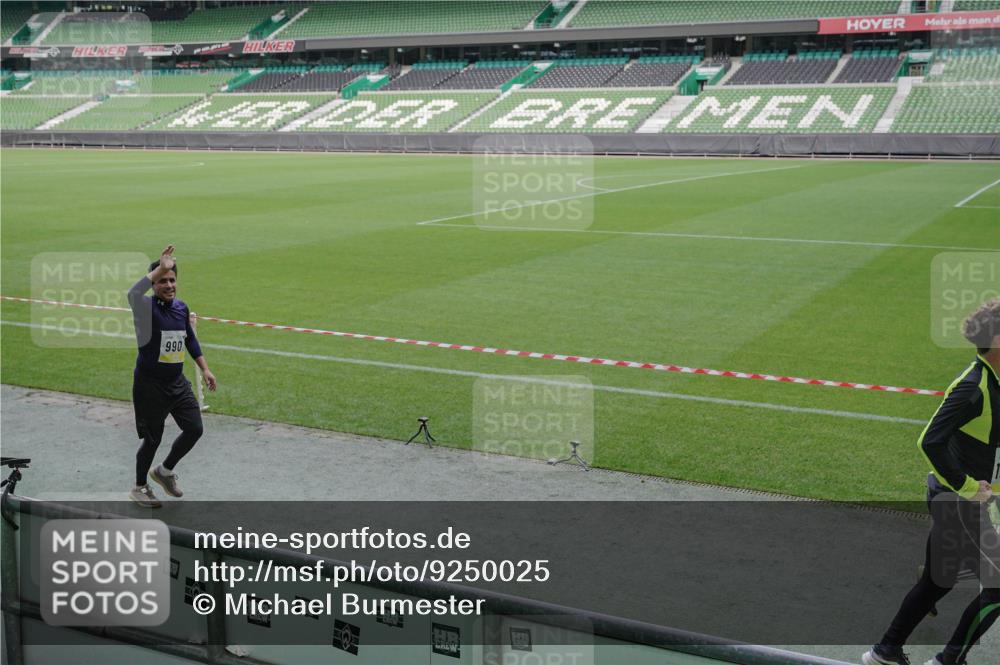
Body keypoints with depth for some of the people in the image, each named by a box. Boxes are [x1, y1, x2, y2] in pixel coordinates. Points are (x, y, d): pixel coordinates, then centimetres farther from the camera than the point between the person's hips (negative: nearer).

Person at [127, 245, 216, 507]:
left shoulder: (182, 308, 5)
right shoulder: (146, 308, -16)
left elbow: (190, 340, 19)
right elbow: (134, 293, -41)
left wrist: (205, 369, 17)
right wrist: (161, 268, -36)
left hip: (177, 382, 6)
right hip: (149, 385, -6)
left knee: (194, 429, 4)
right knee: (152, 438, 4)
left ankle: (165, 471, 30)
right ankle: (139, 487, 28)